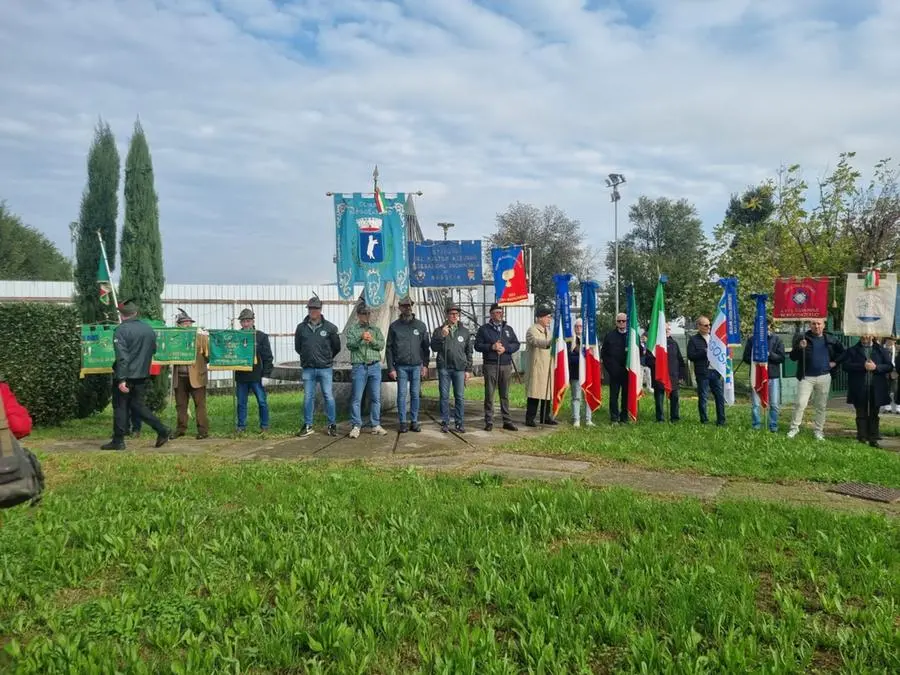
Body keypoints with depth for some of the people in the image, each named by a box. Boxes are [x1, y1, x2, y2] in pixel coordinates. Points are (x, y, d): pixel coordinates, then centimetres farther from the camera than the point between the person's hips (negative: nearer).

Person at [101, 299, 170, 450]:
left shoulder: (121, 330, -14)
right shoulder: (149, 329, 4)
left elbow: (122, 357, -20)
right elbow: (153, 350, 15)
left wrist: (121, 379, -21)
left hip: (126, 376, -6)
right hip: (143, 375, 6)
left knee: (120, 407, 6)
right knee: (138, 405, 16)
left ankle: (118, 441, 11)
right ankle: (162, 430, 7)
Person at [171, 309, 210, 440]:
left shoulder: (201, 337, 2)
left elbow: (208, 354, 0)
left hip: (196, 376, -3)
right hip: (180, 376, 3)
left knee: (200, 404, -1)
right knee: (180, 405, 10)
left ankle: (203, 430, 2)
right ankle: (180, 429, 19)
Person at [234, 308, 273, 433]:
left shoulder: (261, 336, 1)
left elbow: (268, 357, -1)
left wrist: (266, 374, -7)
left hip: (257, 376, -2)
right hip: (241, 377, 3)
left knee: (262, 402, 2)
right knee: (241, 403, 9)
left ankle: (264, 426, 13)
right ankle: (241, 426, 18)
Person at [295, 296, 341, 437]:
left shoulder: (330, 327, -2)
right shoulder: (301, 327, 3)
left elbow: (336, 347, 8)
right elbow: (297, 347, 15)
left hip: (325, 368, -2)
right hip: (308, 369, 2)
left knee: (329, 397, 1)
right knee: (308, 397, 7)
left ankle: (332, 425, 10)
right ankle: (307, 425, 16)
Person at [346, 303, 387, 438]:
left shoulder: (376, 329, 15)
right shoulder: (351, 329, 8)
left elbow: (381, 345, 3)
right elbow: (350, 345, -6)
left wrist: (372, 340, -16)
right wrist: (361, 338, -24)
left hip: (375, 366, 2)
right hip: (359, 367, -2)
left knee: (375, 397, 4)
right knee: (356, 398, -3)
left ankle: (376, 425, 11)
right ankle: (356, 426, 2)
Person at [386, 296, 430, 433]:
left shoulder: (420, 325, 7)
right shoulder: (394, 326, 4)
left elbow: (426, 347, 9)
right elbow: (389, 348, 3)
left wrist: (425, 365, 1)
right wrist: (391, 368, -3)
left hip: (416, 366, 1)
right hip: (401, 366, -1)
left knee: (415, 394, 4)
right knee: (402, 394, 0)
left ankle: (414, 421, 12)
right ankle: (403, 422, 7)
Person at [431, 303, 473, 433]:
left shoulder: (465, 331, 10)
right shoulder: (439, 330, 7)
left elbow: (469, 352, 11)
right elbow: (434, 348, -1)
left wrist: (468, 369, 6)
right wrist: (442, 336, -15)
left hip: (460, 368, 1)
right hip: (444, 368, -1)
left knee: (460, 397, 1)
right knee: (444, 396, 3)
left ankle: (460, 423, 8)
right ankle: (445, 422, 10)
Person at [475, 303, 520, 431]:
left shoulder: (508, 329, 15)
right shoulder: (484, 329, 5)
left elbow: (516, 344, 10)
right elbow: (477, 345, 0)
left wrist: (505, 348, -7)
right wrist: (491, 347, -13)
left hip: (506, 365, 3)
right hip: (490, 365, -3)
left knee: (505, 394, 6)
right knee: (489, 394, -2)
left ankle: (507, 421, 10)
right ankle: (489, 422, 3)